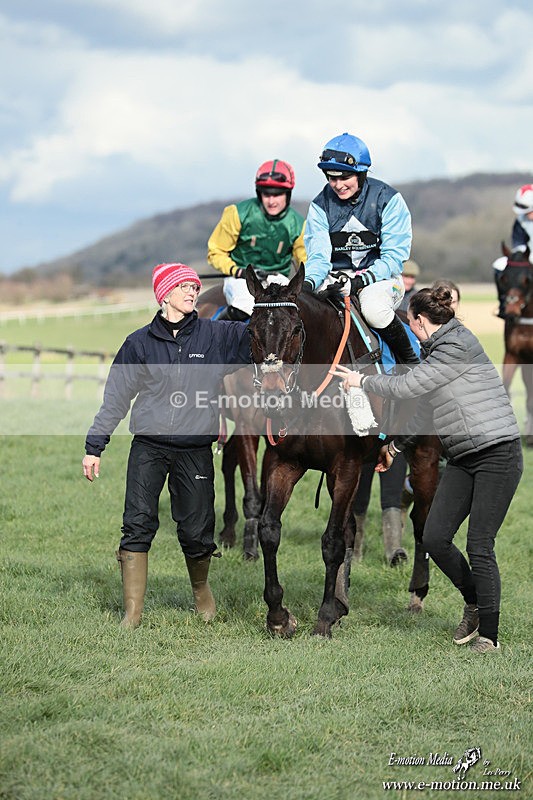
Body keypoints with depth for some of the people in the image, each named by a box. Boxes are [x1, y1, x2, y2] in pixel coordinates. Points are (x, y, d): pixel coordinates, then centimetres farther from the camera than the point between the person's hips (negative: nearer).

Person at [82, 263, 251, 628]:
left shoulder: (216, 336, 4)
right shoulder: (140, 342, 4)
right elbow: (116, 398, 8)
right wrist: (94, 446, 6)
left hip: (195, 451, 0)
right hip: (149, 448, 0)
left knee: (196, 530, 3)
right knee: (138, 524, -9)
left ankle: (202, 590, 32)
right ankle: (133, 612, -5)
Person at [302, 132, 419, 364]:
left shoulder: (388, 199, -7)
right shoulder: (321, 206, 1)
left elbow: (394, 256, -10)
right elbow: (318, 256, -4)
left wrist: (362, 280, -25)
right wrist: (309, 282, -27)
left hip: (380, 276, -3)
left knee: (373, 308, -37)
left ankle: (409, 360, -13)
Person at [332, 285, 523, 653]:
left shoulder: (457, 347, -14)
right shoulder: (436, 350, 16)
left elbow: (407, 385, -14)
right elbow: (426, 412, 28)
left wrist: (362, 381, 0)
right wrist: (396, 446, 37)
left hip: (498, 454, -9)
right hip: (463, 459, 9)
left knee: (479, 547, -9)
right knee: (435, 538, 1)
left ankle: (489, 636, 0)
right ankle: (474, 604, 21)